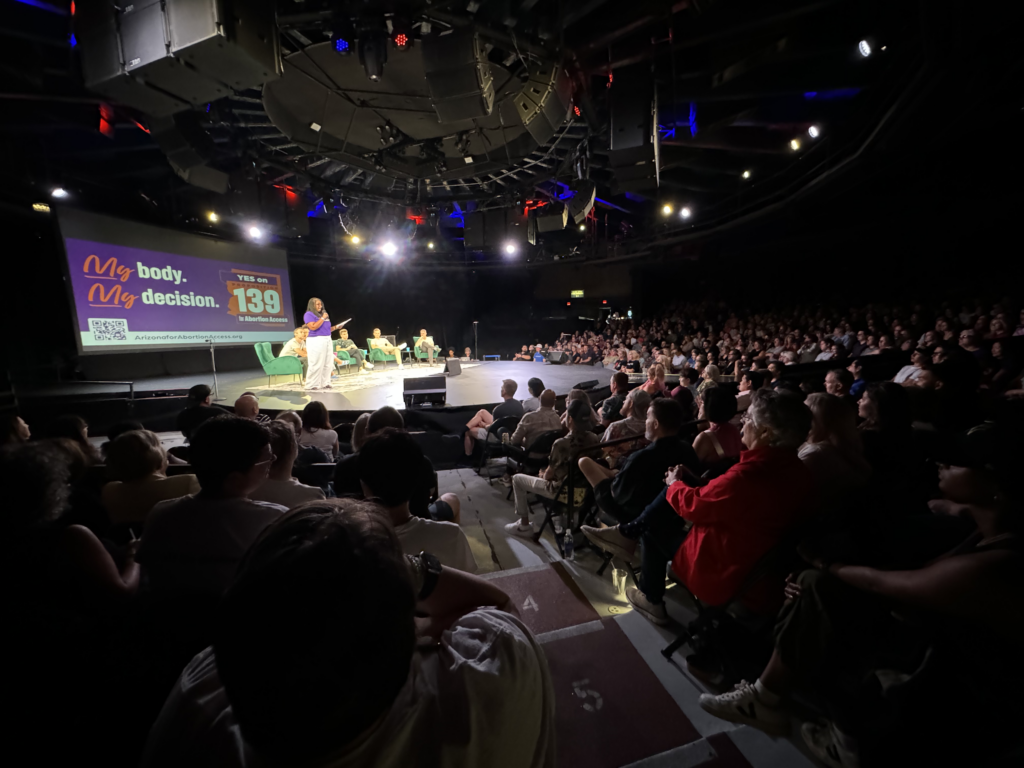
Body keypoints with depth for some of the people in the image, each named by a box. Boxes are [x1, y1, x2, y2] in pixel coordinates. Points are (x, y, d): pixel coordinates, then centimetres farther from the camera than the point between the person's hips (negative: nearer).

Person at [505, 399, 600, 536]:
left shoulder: (562, 444, -29)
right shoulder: (594, 438, -10)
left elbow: (549, 475, -16)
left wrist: (544, 475, 7)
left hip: (561, 490, -6)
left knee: (517, 479, 11)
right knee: (545, 474, 35)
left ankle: (524, 525, 19)